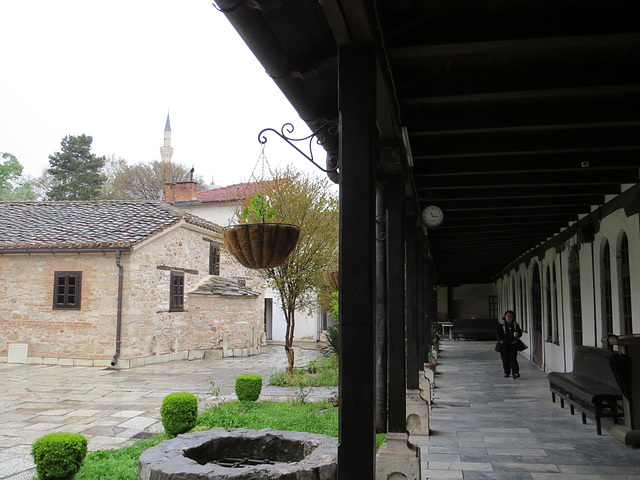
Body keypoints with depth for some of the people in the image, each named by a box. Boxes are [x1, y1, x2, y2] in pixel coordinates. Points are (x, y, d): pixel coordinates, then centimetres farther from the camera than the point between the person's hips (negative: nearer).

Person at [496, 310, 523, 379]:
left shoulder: (515, 325, 8)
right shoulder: (501, 325, 2)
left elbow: (520, 332, 9)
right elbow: (497, 334, -1)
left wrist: (517, 334, -15)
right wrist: (500, 340, -18)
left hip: (513, 345, 0)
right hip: (504, 345, 0)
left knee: (513, 359, -10)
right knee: (505, 360, 4)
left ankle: (515, 373, -12)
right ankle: (506, 373, 18)